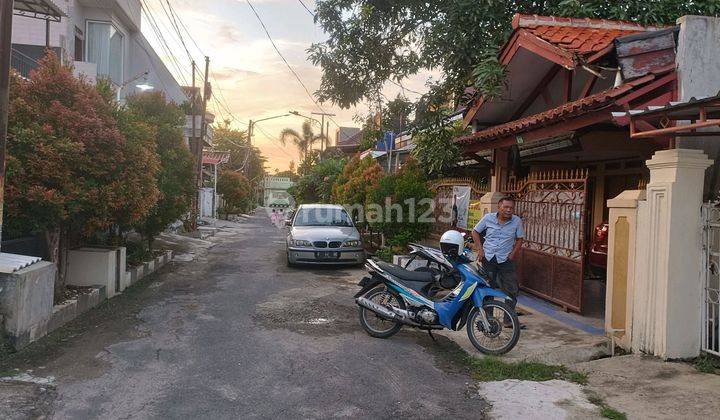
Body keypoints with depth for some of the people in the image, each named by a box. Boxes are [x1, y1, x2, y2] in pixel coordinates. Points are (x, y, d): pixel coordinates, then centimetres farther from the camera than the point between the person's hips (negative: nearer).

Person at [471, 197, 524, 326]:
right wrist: (480, 249, -1)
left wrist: (513, 254, -5)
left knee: (511, 291, -1)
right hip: (488, 258, 0)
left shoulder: (517, 221, -4)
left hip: (506, 260, 0)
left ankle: (509, 320, 11)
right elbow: (475, 232, 6)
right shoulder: (488, 218, -5)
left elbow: (519, 239, 6)